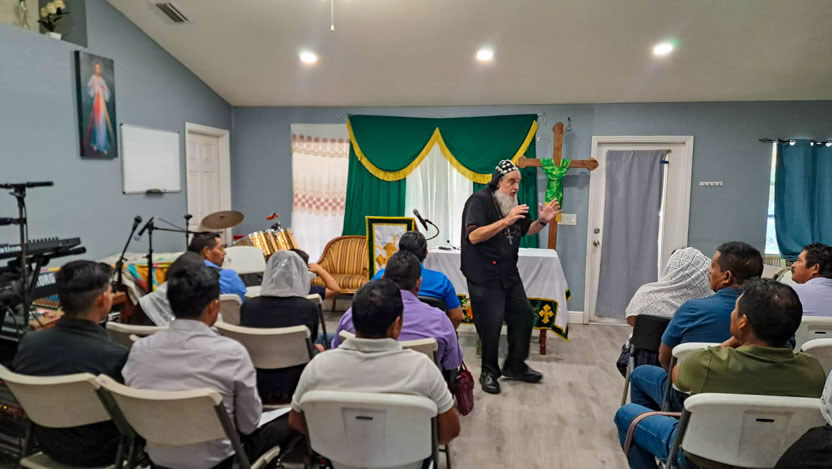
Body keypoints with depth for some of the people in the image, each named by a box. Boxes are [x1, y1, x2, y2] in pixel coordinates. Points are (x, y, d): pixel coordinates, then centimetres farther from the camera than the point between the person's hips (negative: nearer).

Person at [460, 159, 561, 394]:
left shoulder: (510, 202, 11)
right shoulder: (479, 201, -13)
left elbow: (527, 230, 22)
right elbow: (474, 236, -25)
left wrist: (542, 221, 0)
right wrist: (506, 220, -31)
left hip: (509, 273, 8)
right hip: (485, 276, -8)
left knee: (524, 316, 11)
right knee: (490, 326, -3)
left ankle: (515, 366, 28)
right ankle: (489, 372, 17)